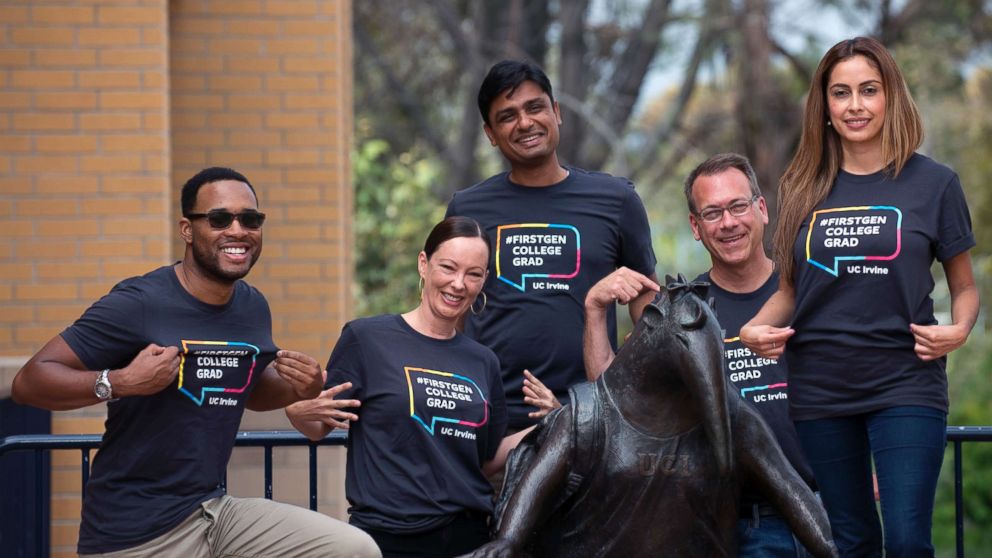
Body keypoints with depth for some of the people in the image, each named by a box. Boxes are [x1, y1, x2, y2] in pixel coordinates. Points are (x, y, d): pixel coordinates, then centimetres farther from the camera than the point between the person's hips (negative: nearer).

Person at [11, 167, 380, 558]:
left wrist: (297, 389, 2)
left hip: (214, 511, 7)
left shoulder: (253, 307, 5)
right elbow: (30, 381, -16)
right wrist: (120, 382, -31)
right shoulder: (139, 304, -16)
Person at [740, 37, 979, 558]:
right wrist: (755, 329, -2)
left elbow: (964, 286, 7)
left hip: (906, 384, -3)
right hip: (820, 391, 3)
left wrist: (959, 328, -12)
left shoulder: (934, 183, 1)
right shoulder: (804, 188, 8)